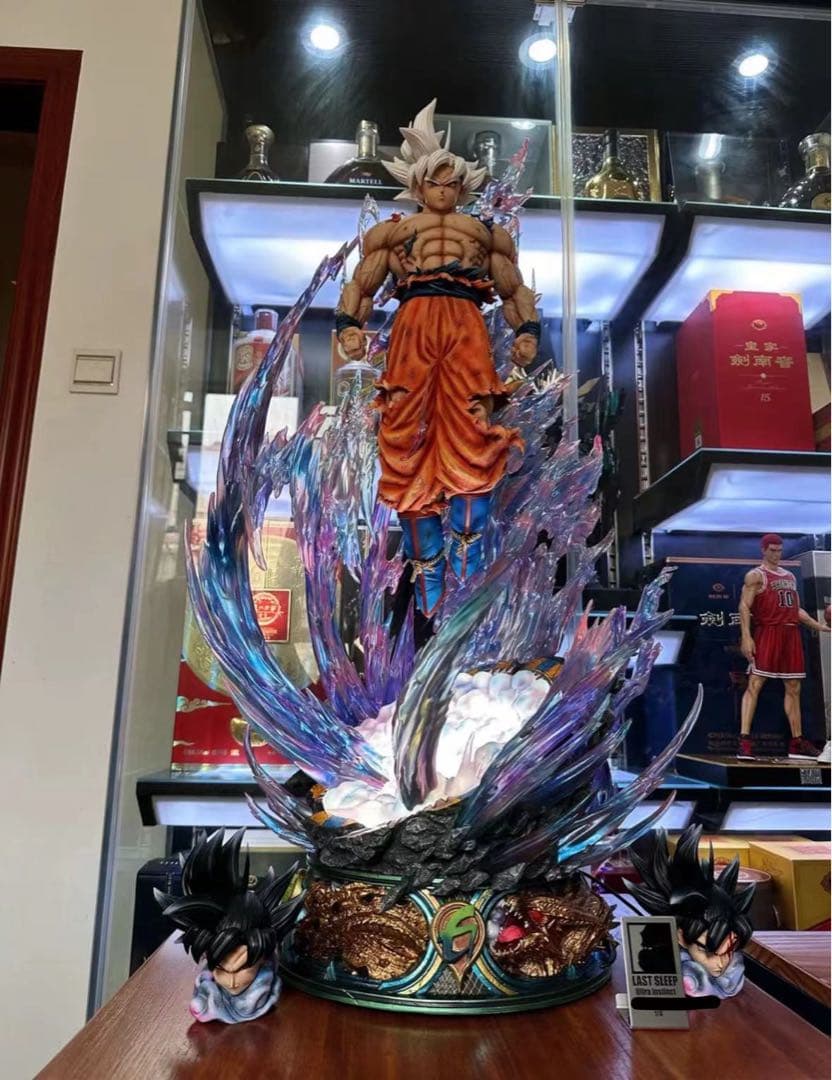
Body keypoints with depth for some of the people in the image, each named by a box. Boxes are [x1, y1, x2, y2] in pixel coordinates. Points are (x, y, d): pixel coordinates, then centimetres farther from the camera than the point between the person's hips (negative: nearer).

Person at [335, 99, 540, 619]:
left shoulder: (485, 232, 29)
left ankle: (468, 574, -17)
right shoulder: (395, 230, 27)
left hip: (467, 331, 1)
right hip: (413, 330, 0)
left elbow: (514, 290, 26)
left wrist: (527, 332, 6)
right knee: (411, 444, -11)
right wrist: (350, 325, -1)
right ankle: (428, 579, -6)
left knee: (471, 441, -17)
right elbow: (361, 286, 19)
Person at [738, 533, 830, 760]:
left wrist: (820, 626, 19)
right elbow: (744, 607, -11)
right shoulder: (755, 576, -2)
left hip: (791, 634, 8)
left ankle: (797, 741, 20)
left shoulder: (790, 577, 21)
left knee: (793, 688, 11)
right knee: (755, 684, -12)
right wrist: (746, 637, -22)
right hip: (767, 633, -7)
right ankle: (744, 740, -16)